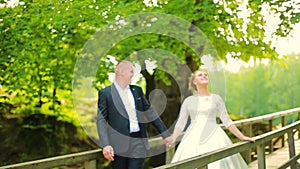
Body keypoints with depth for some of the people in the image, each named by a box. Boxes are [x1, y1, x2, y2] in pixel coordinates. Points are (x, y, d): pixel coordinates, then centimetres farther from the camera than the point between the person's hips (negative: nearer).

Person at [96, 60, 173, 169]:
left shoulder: (137, 90, 13)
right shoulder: (105, 93, 0)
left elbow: (150, 113, 17)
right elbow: (101, 120, -6)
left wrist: (165, 134, 15)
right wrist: (105, 145, -17)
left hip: (138, 143, 3)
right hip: (119, 145, -3)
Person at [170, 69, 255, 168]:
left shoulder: (216, 99, 8)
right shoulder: (188, 101, 10)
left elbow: (227, 121, 9)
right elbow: (180, 124, 7)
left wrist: (242, 137, 4)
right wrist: (172, 140, -8)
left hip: (214, 137, 0)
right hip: (193, 138, 1)